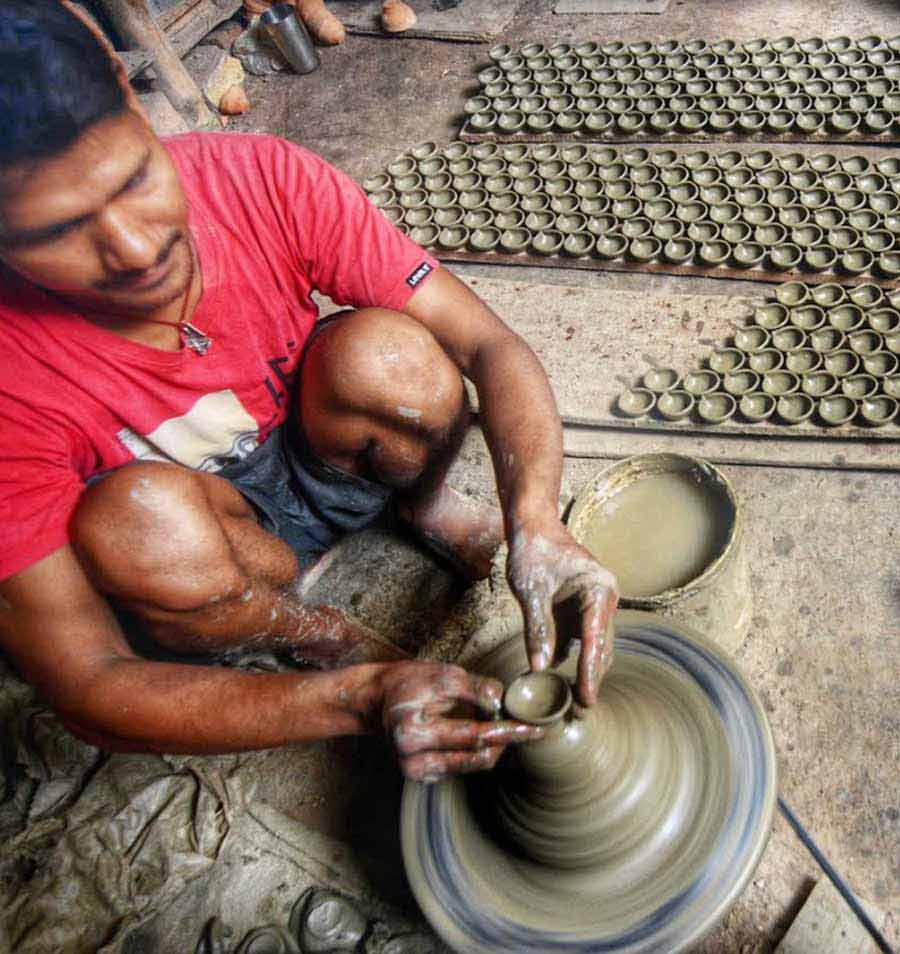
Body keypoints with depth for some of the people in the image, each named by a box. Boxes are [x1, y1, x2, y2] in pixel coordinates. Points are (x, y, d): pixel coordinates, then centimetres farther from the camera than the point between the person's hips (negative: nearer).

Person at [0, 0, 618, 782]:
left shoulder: (266, 181, -25)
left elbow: (491, 344, -24)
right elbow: (86, 687, -29)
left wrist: (535, 523, -42)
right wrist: (364, 699, -42)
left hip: (313, 452, 2)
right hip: (188, 543, -1)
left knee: (386, 352, -31)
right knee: (139, 514, -37)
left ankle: (420, 500, 4)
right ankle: (323, 636, -4)